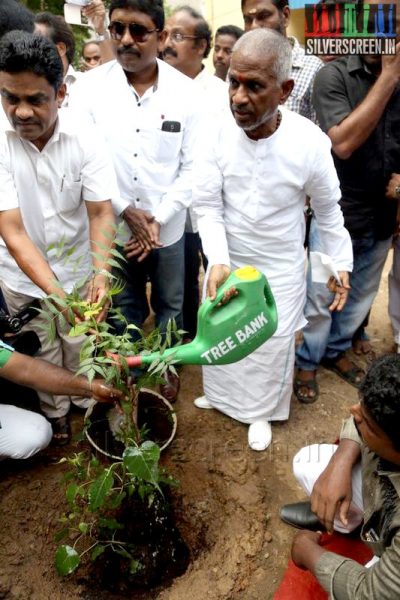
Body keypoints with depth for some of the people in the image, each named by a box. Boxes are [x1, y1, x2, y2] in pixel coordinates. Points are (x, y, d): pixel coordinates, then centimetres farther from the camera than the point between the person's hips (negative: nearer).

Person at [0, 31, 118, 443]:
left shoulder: (86, 141, -19)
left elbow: (101, 213, -19)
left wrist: (101, 275, -36)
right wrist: (54, 292, -37)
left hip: (77, 266, 0)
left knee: (81, 344, 17)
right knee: (41, 351, 18)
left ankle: (87, 402, 44)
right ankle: (55, 412, 42)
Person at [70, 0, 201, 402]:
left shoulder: (185, 91, -6)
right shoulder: (89, 87, -7)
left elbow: (192, 166, -6)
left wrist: (159, 218, -12)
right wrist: (126, 211, -13)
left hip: (168, 227, 0)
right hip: (114, 226, 0)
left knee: (168, 305, 17)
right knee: (125, 307, 18)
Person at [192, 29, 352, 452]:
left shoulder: (310, 142, -21)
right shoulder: (219, 134, -17)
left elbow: (328, 210, -6)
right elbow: (207, 204, -14)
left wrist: (341, 264, -1)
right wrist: (218, 261, -28)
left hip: (280, 268, -2)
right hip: (228, 261, 3)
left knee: (272, 346, 13)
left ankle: (262, 411, 41)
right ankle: (220, 394, 50)